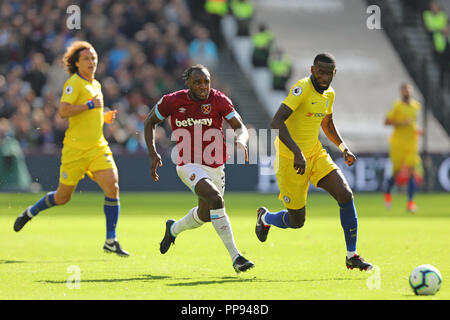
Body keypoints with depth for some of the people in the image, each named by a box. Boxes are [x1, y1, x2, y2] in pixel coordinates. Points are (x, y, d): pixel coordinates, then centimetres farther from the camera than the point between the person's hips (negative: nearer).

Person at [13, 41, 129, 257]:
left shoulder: (95, 85, 16)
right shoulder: (74, 83, -9)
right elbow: (63, 111, -23)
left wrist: (104, 117, 11)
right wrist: (90, 105, -20)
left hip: (98, 147, 6)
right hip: (76, 148, -6)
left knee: (112, 187, -13)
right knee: (62, 197, 5)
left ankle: (111, 241, -7)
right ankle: (30, 213, 35)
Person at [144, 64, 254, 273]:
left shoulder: (219, 100, -7)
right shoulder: (173, 101, -8)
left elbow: (240, 128, -11)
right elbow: (150, 122, 8)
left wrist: (241, 141, -35)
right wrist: (152, 154, -2)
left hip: (215, 167, 4)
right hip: (189, 165, -4)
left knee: (205, 215, 19)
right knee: (216, 199, -28)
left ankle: (174, 229, 54)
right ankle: (235, 257, -27)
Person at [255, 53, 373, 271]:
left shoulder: (329, 94, 5)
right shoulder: (302, 89, -21)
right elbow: (276, 122, -32)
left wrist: (344, 148, 11)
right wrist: (297, 152, -41)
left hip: (316, 154, 7)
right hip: (290, 159, -7)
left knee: (346, 195, -14)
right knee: (296, 222, 2)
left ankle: (352, 256, -4)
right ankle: (264, 218, 37)